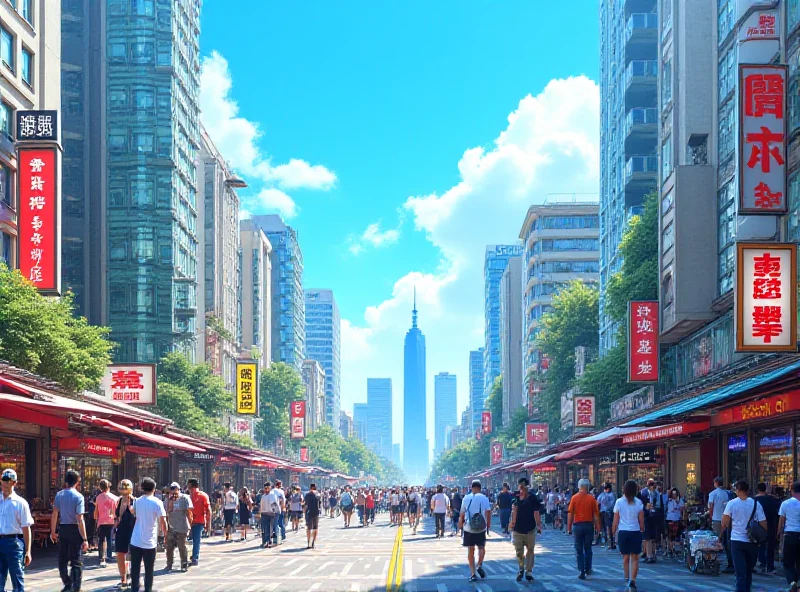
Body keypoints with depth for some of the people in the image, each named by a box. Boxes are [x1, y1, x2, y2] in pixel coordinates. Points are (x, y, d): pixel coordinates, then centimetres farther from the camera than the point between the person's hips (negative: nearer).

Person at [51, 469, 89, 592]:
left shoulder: (59, 495, 0)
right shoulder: (78, 497, -12)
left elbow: (54, 515, 2)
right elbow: (80, 520, -16)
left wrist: (53, 532, 13)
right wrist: (84, 539, -14)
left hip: (63, 529, 4)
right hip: (74, 529, -4)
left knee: (62, 559, 17)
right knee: (76, 561, 2)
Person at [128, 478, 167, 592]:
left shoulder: (137, 501, 5)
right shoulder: (157, 502, -8)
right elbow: (163, 521, -12)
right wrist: (165, 533, 4)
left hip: (136, 541, 3)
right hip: (150, 542, -3)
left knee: (135, 569, 8)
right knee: (149, 571, 6)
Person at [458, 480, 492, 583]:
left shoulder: (466, 498, 1)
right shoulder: (484, 498, -2)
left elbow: (462, 513, 4)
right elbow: (488, 512, -5)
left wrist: (460, 524, 17)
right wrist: (488, 525, 5)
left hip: (468, 528, 1)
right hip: (481, 528, -1)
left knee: (470, 550, 6)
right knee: (481, 547, 17)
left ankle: (473, 573, 2)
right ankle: (479, 565, -4)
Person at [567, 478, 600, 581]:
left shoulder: (574, 498, -3)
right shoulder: (591, 498, -3)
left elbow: (570, 514, -4)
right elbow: (596, 514, -3)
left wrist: (569, 528, 2)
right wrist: (597, 527, 5)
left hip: (577, 525, -1)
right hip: (589, 525, 1)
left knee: (579, 550, 4)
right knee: (588, 549, 16)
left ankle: (582, 572, 0)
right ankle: (588, 569, 20)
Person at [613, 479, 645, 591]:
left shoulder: (619, 502, -4)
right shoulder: (638, 502, -4)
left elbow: (615, 521, -1)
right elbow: (641, 520, -1)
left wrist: (613, 532, 10)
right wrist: (642, 530, 14)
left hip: (623, 532, 1)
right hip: (635, 532, -1)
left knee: (625, 557, 14)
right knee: (635, 558, 4)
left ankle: (627, 579, 20)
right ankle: (632, 580, -8)